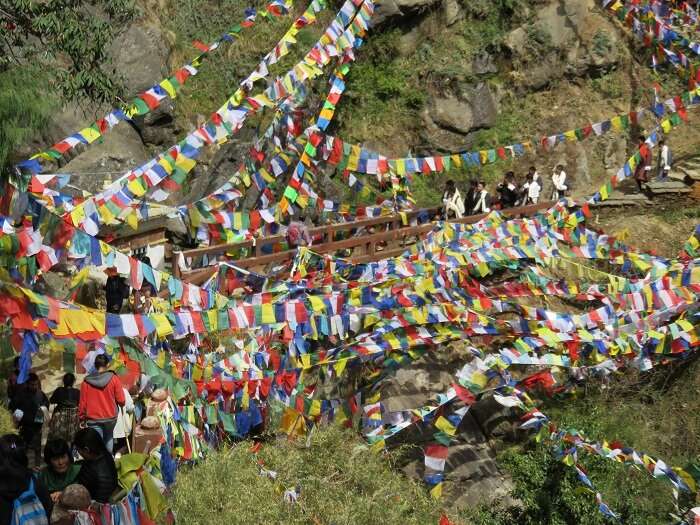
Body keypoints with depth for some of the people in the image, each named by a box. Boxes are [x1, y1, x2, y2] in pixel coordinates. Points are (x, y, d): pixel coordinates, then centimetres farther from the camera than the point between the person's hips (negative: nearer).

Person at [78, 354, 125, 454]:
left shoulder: (86, 382, -5)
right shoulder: (113, 378, -8)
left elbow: (82, 403, -1)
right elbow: (121, 401, -7)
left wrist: (82, 418, 11)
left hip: (93, 419, -1)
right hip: (110, 418, 1)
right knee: (109, 439, 25)